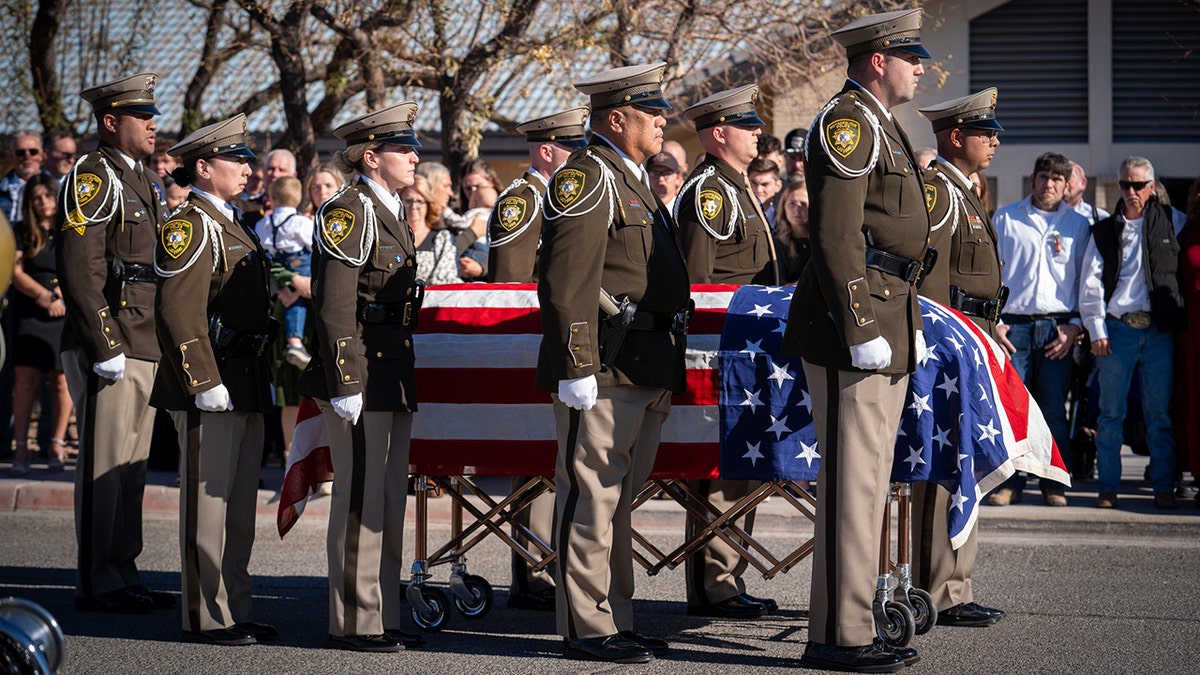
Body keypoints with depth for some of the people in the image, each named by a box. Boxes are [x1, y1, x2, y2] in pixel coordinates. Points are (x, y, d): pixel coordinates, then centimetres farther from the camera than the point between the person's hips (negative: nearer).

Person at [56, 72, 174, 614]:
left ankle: (124, 576, 19)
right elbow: (79, 271, -17)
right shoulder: (91, 178, -9)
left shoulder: (142, 182, 19)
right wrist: (105, 346, -20)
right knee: (105, 466, -4)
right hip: (111, 349, -9)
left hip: (146, 348, 9)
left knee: (132, 467, 12)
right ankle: (98, 584, 1)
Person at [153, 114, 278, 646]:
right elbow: (179, 312, -20)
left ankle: (236, 611, 20)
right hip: (212, 390, -10)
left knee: (239, 505, 13)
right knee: (208, 502, -3)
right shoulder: (189, 226, -12)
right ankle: (208, 617, 2)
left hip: (244, 385, 10)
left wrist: (263, 377, 22)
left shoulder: (230, 225, 19)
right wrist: (206, 383, -22)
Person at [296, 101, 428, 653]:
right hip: (363, 377, -10)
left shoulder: (391, 212, 18)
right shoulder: (348, 211, -11)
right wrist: (345, 384, -21)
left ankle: (383, 618, 19)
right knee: (360, 501, -5)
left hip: (394, 378, 10)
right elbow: (334, 307, -17)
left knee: (389, 502, 13)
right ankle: (354, 623, 1)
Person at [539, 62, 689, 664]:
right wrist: (576, 366, -23)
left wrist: (667, 369, 24)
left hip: (646, 369, 10)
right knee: (592, 496, -5)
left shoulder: (633, 180, 22)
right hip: (605, 366, -10)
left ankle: (614, 619, 21)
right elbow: (566, 283, -18)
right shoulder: (585, 177, -10)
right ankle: (587, 629, -1)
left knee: (618, 498, 14)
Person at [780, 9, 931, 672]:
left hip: (885, 328, 11)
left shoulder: (879, 126, 21)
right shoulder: (846, 122, -12)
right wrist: (861, 330, -22)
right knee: (852, 480, -8)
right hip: (859, 319, -11)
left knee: (867, 481, 13)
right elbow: (837, 236, -19)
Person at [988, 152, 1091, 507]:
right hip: (1013, 326, 0)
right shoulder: (1005, 219, 10)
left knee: (1055, 411, -1)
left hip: (1058, 328, 1)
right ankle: (1009, 482, 2)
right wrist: (993, 321, 0)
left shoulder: (1077, 224, 12)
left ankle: (1054, 484, 7)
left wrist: (1074, 325, 0)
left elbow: (1085, 280, 11)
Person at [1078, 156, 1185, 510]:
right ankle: (1108, 488, 7)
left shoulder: (1168, 222, 8)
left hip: (1159, 330, 0)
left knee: (1160, 412, 1)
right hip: (1117, 328, 0)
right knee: (1111, 412, 2)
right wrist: (1096, 329, -3)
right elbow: (1090, 284, 6)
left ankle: (1164, 487, 6)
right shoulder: (1104, 231, 9)